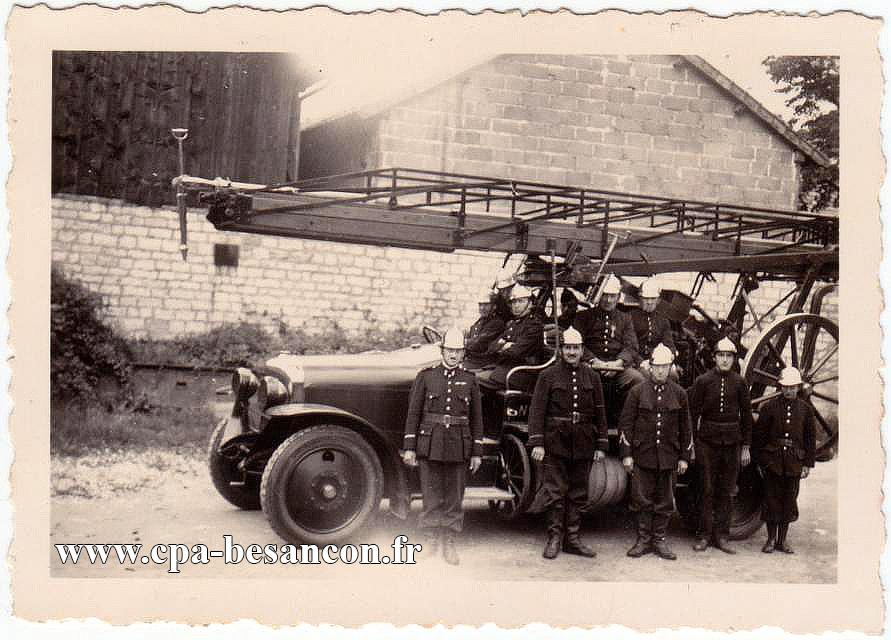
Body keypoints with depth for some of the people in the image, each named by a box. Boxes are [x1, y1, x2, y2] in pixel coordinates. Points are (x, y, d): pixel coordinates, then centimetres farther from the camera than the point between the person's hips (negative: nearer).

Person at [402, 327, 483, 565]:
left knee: (454, 498, 5)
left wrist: (476, 452, 5)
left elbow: (476, 418, 9)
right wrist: (409, 447, -2)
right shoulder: (426, 376, 4)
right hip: (430, 444, -1)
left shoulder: (469, 380, 7)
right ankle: (432, 537, 17)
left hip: (458, 447, 1)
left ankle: (449, 543, 13)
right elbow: (413, 413, 3)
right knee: (432, 495, 3)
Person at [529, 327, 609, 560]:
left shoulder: (592, 377, 9)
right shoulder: (548, 375, 0)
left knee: (578, 493, 8)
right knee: (555, 493, -1)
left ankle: (572, 539, 16)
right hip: (555, 443, -3)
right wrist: (537, 443, -13)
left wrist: (601, 445, 6)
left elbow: (600, 412, 11)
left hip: (583, 444, 3)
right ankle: (554, 538, 7)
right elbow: (537, 410, -5)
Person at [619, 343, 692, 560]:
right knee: (642, 500, 1)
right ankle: (643, 540, 11)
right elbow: (626, 424, 1)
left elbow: (685, 428, 10)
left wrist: (684, 457, 7)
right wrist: (626, 454, -5)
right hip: (642, 456, -2)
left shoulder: (679, 394, 6)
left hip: (668, 458, 2)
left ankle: (659, 540, 16)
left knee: (664, 502, 6)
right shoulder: (637, 392, 1)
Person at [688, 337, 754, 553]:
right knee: (708, 490, 0)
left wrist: (746, 446, 7)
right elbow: (693, 413, 1)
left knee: (726, 491, 6)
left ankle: (721, 537, 13)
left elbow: (746, 415, 10)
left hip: (732, 442, 2)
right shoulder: (703, 381, -1)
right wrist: (693, 442, -4)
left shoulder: (739, 382, 5)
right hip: (708, 442, -2)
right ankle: (704, 536, 7)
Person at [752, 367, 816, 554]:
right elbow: (758, 436, 2)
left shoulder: (805, 409, 5)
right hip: (772, 461, -2)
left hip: (794, 463, 2)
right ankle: (771, 540, 12)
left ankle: (782, 540, 17)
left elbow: (811, 438, 9)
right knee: (772, 499, 1)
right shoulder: (769, 407, -1)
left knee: (789, 501, 7)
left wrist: (808, 463, 4)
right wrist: (760, 460, -1)